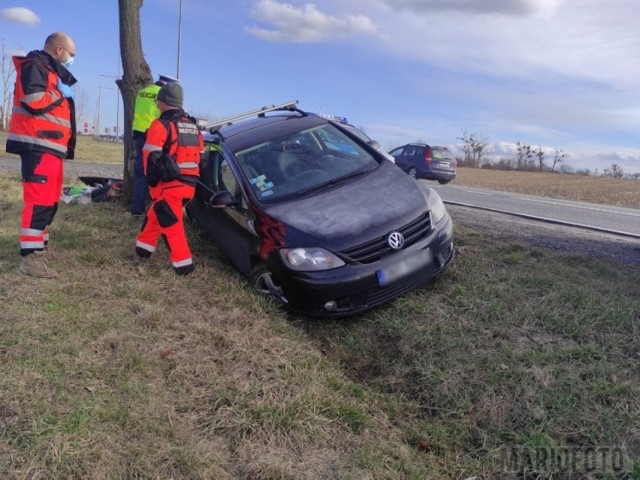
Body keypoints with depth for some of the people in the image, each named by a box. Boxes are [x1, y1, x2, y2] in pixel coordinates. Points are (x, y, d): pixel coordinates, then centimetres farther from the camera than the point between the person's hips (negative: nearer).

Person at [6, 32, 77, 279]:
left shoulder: (51, 71, 24)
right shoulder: (35, 66, -6)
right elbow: (34, 101, -20)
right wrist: (60, 93, -8)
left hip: (51, 146, 11)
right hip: (38, 145, -11)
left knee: (50, 199, 15)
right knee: (39, 199, -15)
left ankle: (39, 245, 26)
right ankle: (31, 257, -16)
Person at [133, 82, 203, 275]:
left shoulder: (161, 125, -8)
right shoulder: (193, 126, 16)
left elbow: (151, 157, -12)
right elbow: (200, 156, 17)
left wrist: (152, 181, -2)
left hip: (169, 184, -8)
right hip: (189, 184, 8)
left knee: (171, 224, 0)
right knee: (155, 214, 21)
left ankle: (183, 264, 2)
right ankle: (143, 250, 30)